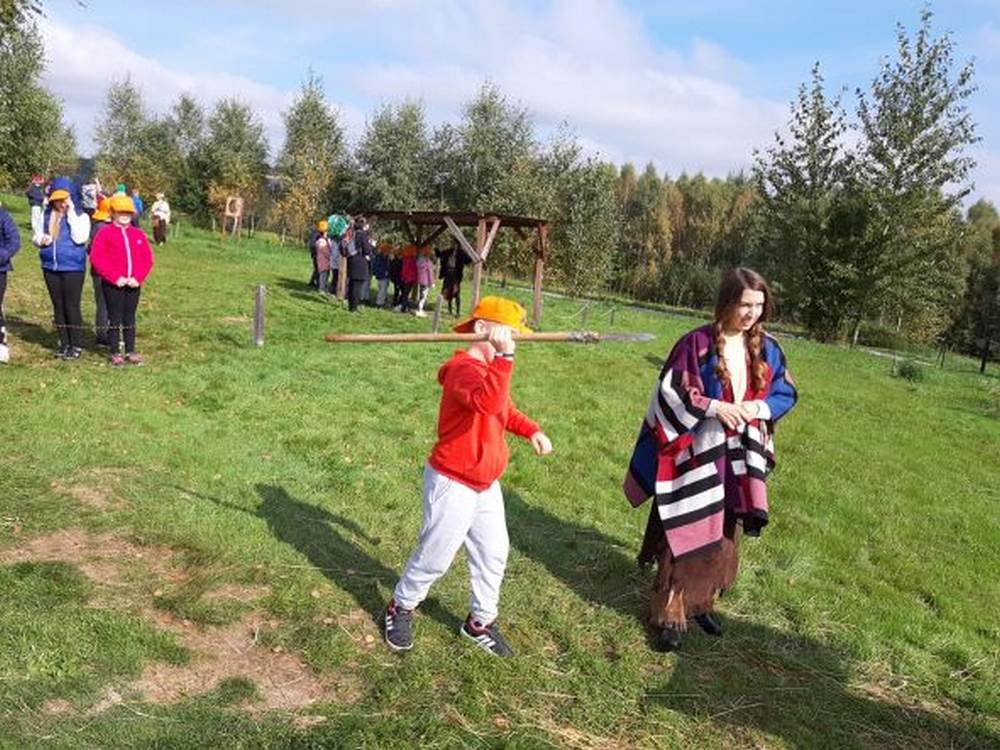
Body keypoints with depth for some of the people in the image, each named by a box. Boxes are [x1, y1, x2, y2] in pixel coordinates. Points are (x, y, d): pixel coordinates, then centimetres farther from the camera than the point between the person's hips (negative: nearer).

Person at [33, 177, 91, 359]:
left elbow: (80, 238, -20)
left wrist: (71, 214, -18)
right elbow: (36, 236, 16)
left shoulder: (80, 215, -4)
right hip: (50, 267, 5)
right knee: (58, 306, 11)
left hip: (73, 268, -5)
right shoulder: (47, 215, 8)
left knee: (72, 306, -3)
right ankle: (64, 343, 21)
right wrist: (41, 239, -8)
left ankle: (76, 345, 7)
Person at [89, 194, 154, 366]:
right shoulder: (104, 233, -2)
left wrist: (137, 277, -8)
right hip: (112, 285, -3)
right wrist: (115, 278, -15)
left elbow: (147, 259, 6)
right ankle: (115, 353, 10)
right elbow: (96, 258, -9)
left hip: (133, 284, 3)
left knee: (130, 318, 11)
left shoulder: (139, 234, 9)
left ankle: (130, 352, 18)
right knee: (115, 318, 3)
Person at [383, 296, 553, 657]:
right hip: (453, 485, -9)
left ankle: (480, 621, 34)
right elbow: (487, 403, -46)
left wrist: (531, 430, 6)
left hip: (486, 485, 9)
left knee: (494, 554, 16)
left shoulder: (491, 369, 6)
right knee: (435, 557, 6)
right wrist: (504, 357, -48)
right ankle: (400, 609, 31)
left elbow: (505, 409, 22)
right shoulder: (464, 368, -25)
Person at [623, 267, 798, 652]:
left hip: (739, 458, 5)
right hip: (696, 454, -5)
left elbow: (786, 394, 11)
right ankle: (669, 614, 11)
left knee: (722, 535, 14)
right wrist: (713, 407, -22)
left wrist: (758, 408, -9)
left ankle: (701, 603, 32)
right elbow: (669, 393, -11)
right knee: (686, 534, -1)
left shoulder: (767, 350, 4)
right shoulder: (697, 343, -12)